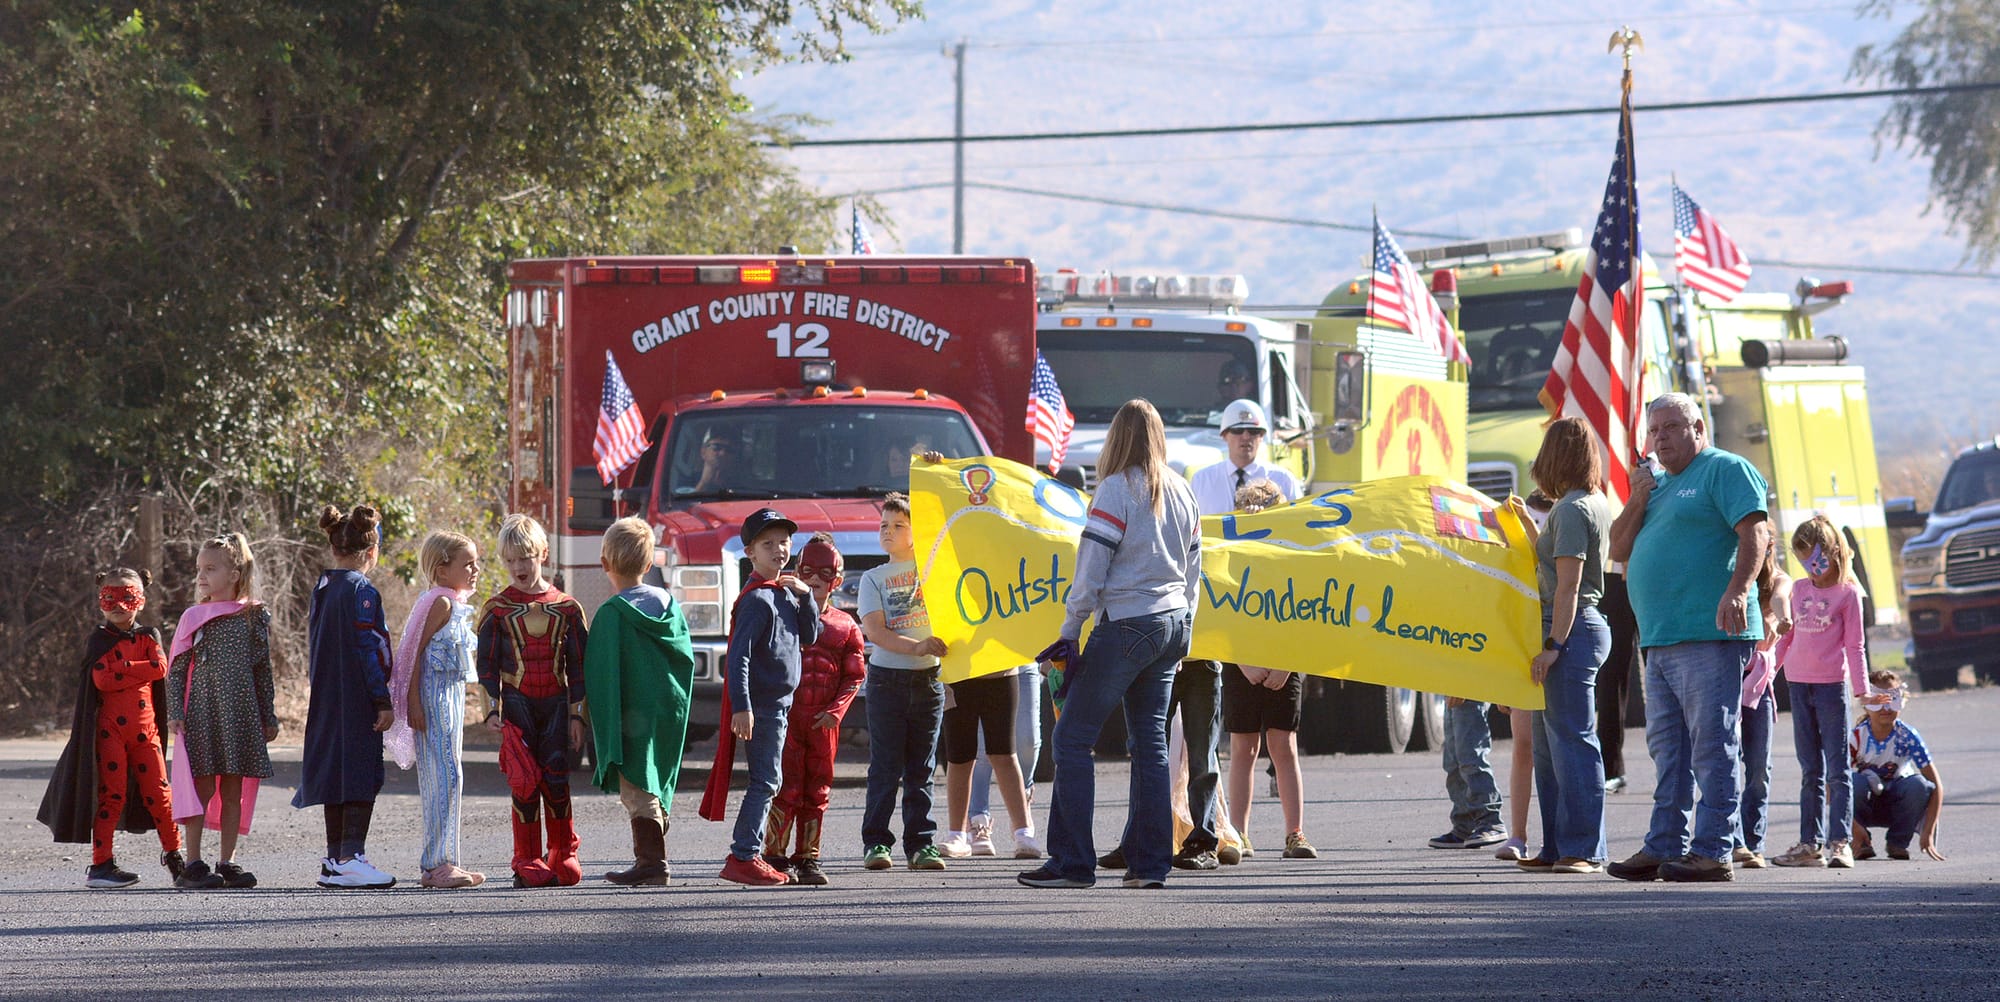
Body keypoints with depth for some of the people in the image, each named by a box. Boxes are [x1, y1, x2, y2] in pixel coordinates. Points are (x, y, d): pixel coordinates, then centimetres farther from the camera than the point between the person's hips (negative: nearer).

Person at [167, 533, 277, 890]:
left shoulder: (254, 617, 7)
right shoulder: (193, 618, 3)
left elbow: (263, 670, 11)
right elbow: (176, 668, 2)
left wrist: (269, 717, 11)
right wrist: (175, 713, -8)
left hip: (241, 713, 2)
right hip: (201, 712, -2)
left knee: (234, 790, 4)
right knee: (202, 787, -7)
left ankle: (227, 863, 11)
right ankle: (193, 864, -4)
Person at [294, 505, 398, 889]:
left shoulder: (322, 589, 11)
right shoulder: (361, 591, -14)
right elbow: (368, 648, -17)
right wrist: (384, 701, -14)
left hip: (326, 699, 8)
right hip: (358, 699, -8)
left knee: (336, 773, 12)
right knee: (362, 777, -6)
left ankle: (335, 860, 15)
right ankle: (351, 858, -11)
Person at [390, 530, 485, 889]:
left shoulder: (456, 604, 16)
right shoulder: (442, 603, -13)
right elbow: (417, 652, -17)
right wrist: (414, 703, -22)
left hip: (452, 694, 10)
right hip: (436, 695, -10)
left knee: (447, 779, 10)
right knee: (444, 778, -11)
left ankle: (440, 863, 14)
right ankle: (436, 862, -12)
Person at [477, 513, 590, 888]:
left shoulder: (566, 608, 6)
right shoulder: (497, 609, 4)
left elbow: (578, 665, 9)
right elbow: (487, 665, 5)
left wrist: (576, 715, 4)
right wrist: (493, 709, -5)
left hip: (556, 704, 1)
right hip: (516, 703, -1)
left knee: (556, 779, -1)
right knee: (525, 782, -7)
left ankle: (563, 855, 12)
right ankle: (528, 862, -1)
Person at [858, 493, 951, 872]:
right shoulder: (873, 578, 5)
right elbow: (874, 630, -6)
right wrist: (917, 647, -20)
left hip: (928, 679, 1)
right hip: (887, 679, -1)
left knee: (921, 769, 4)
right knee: (886, 768, -3)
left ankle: (921, 843, 6)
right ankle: (876, 842, 0)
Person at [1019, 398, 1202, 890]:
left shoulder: (1117, 489, -10)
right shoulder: (1181, 492, 10)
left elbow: (1091, 570, -12)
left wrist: (1070, 631, -6)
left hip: (1126, 624, -8)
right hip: (1172, 622, 8)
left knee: (1072, 738, -3)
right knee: (1150, 740, 11)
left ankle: (1072, 862, -6)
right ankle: (1150, 862, 8)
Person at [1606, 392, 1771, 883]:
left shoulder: (1727, 470, -1)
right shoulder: (1660, 485, 24)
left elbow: (1754, 534, -13)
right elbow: (1619, 550, 22)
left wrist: (1737, 591, -27)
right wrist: (1638, 500, 6)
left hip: (1709, 635, -9)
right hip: (1660, 640, 9)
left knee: (1711, 745, -9)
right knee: (1668, 748, 10)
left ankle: (1712, 852, -11)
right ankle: (1663, 847, 13)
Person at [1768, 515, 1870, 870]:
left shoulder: (1847, 593, -2)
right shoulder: (1799, 590, 12)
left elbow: (1855, 644, -3)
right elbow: (1786, 637, 20)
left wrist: (1861, 688, -9)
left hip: (1831, 685, -5)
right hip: (1799, 684, 5)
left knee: (1836, 769, -6)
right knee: (1810, 771, 9)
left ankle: (1839, 842, -9)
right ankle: (1810, 843, 11)